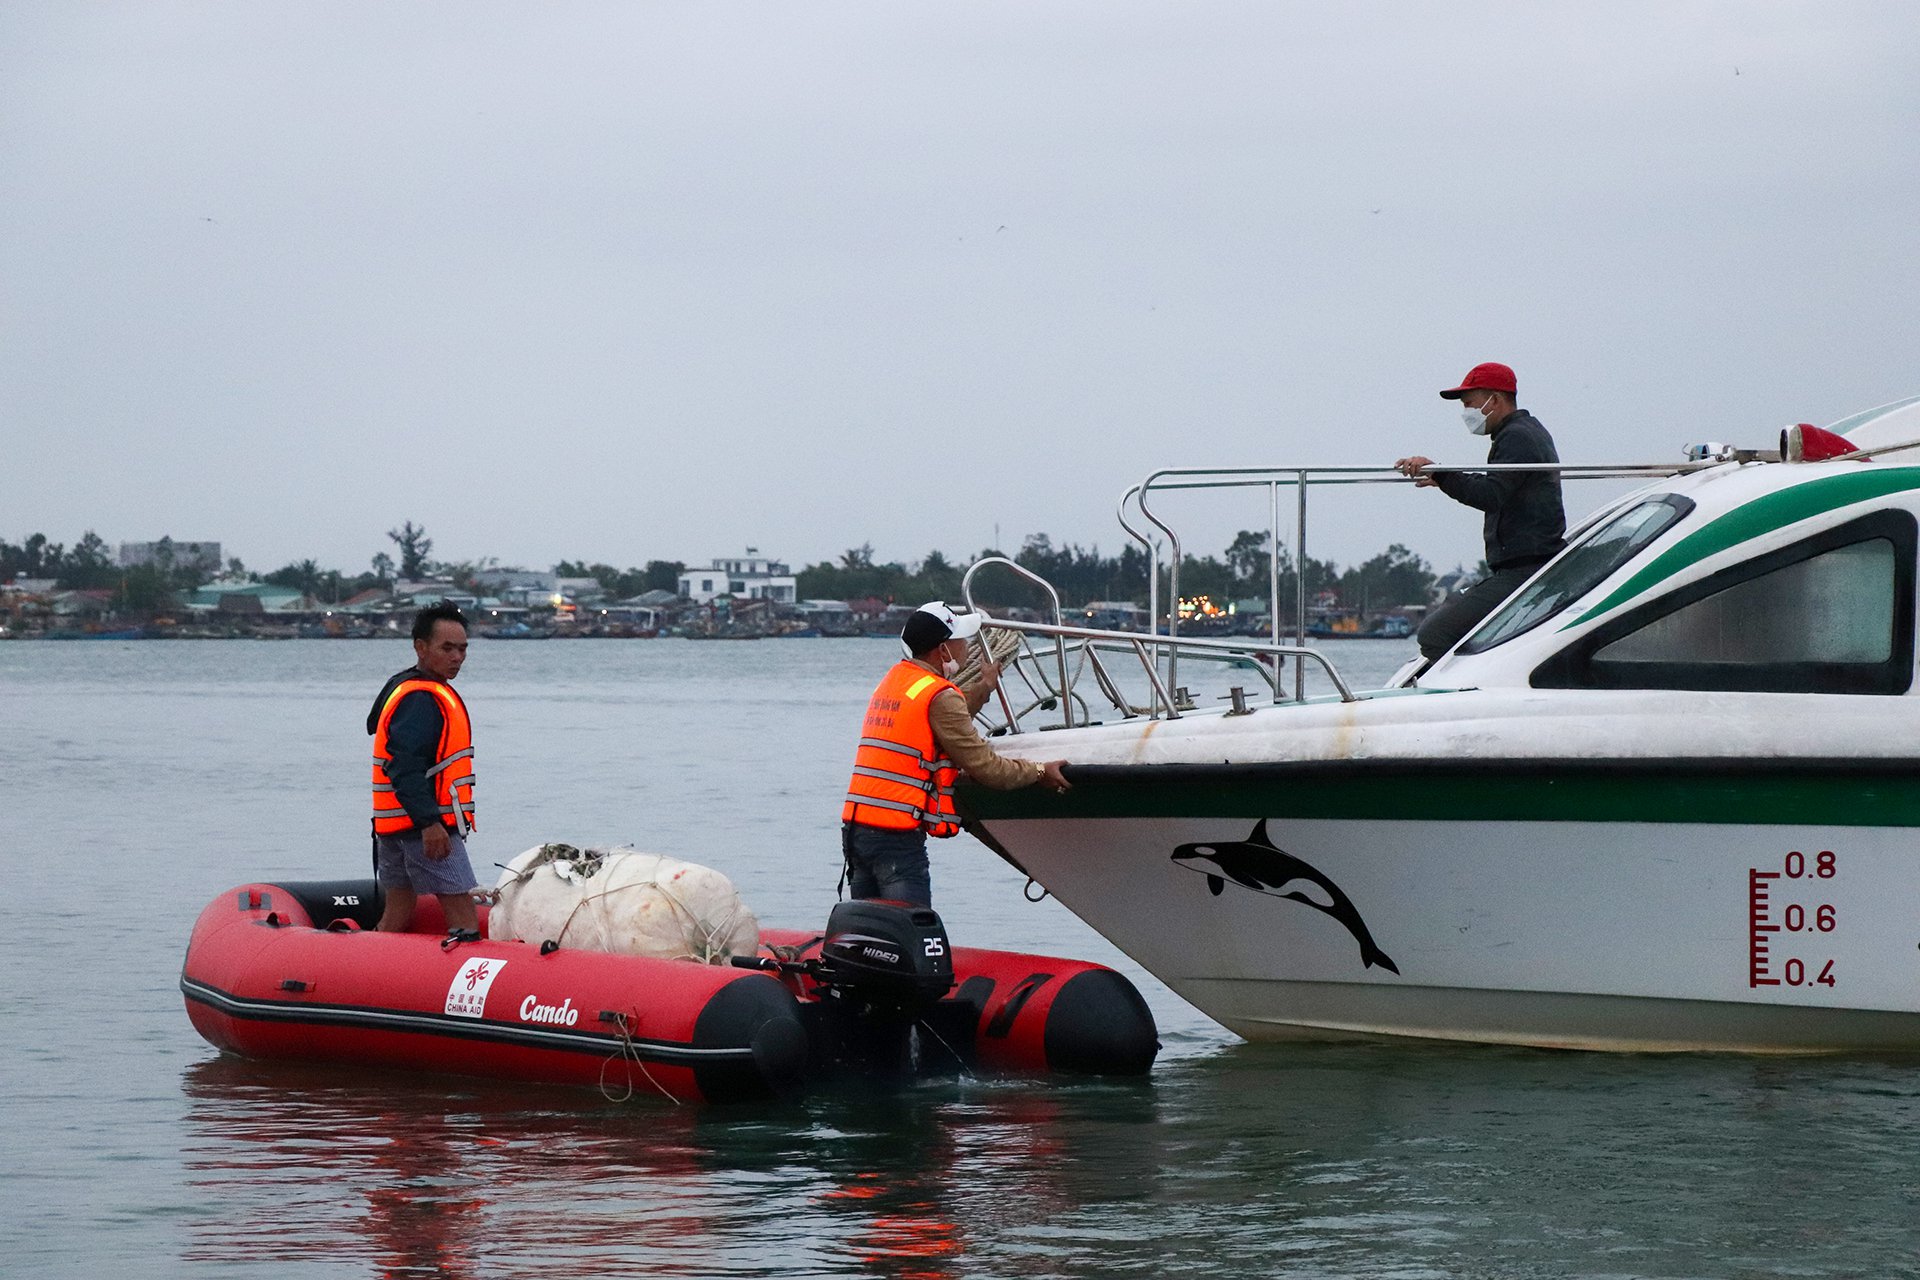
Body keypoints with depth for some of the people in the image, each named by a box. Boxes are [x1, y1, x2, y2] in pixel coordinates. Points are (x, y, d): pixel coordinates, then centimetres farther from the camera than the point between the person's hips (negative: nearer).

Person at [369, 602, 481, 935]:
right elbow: (406, 767, -25)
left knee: (399, 909, 14)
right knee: (461, 906, -13)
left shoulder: (401, 688, 18)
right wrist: (429, 822, -31)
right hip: (423, 825, -11)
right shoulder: (420, 699, -16)